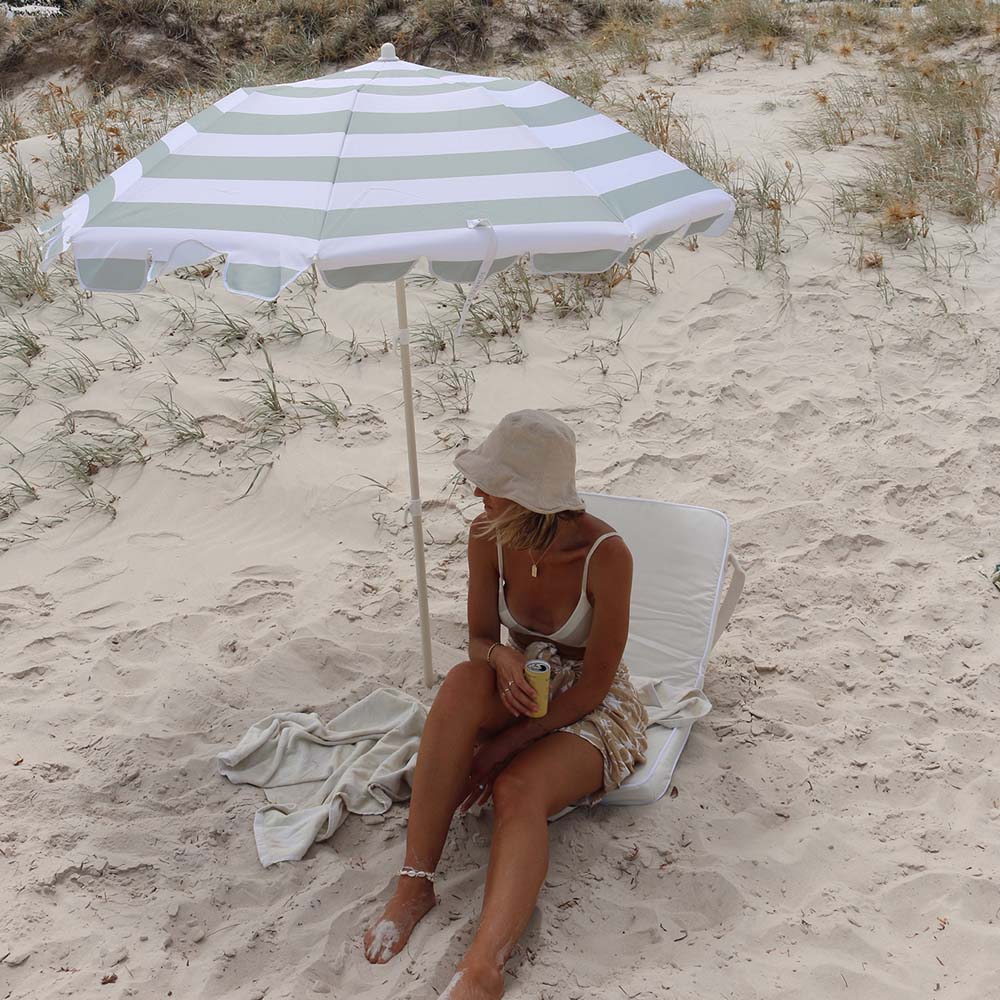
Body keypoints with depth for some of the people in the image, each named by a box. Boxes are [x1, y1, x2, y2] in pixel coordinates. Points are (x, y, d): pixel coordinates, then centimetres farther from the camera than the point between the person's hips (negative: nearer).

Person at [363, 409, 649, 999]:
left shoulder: (605, 554, -25)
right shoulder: (488, 537, -11)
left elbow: (593, 684, -20)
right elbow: (480, 638, 1)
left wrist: (503, 746, -22)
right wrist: (501, 657, -25)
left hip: (594, 708, -4)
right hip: (522, 689, 4)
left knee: (518, 789, -35)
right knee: (465, 681, -32)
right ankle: (416, 883, -29)